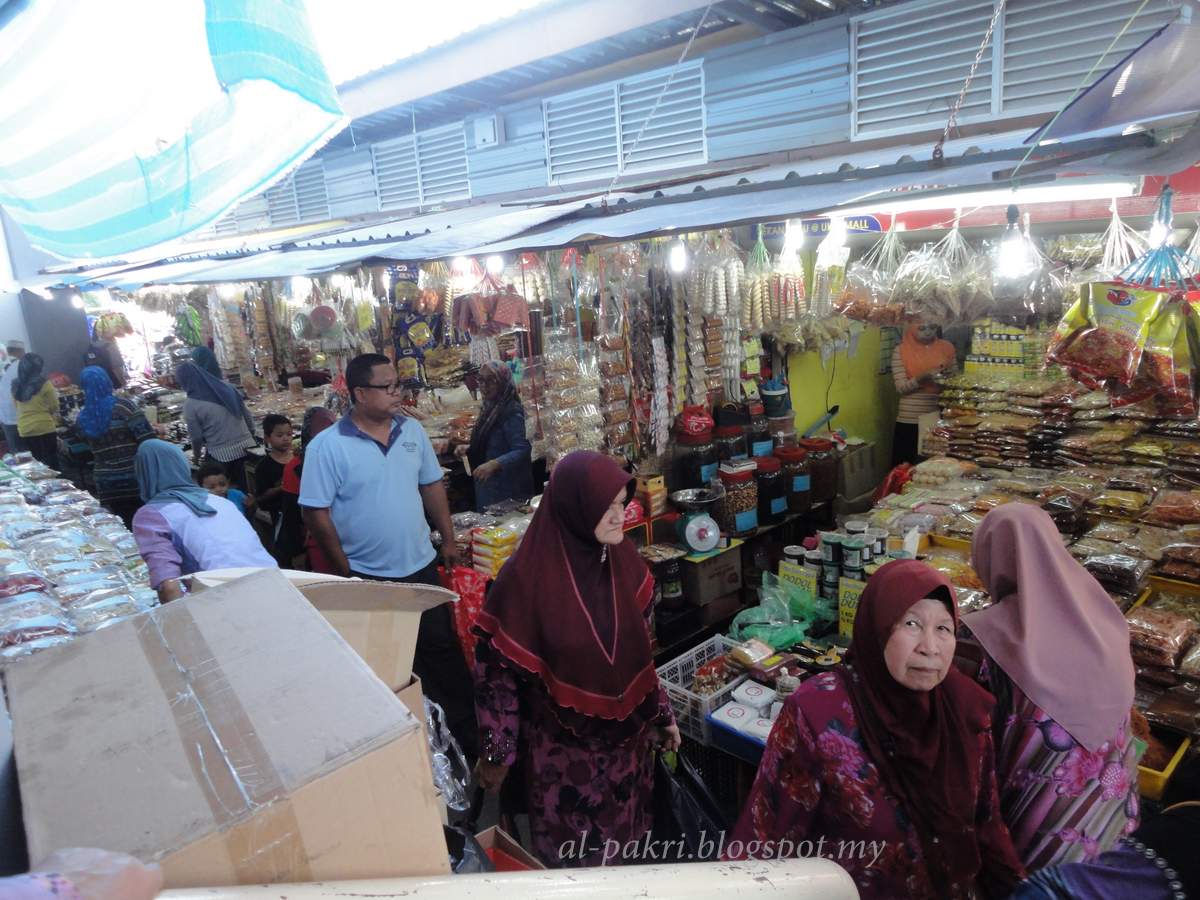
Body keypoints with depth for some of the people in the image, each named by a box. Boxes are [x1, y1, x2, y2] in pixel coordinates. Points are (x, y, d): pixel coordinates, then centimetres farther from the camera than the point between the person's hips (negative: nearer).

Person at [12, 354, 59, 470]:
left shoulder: (16, 386, 2)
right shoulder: (44, 384, -11)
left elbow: (17, 406, 13)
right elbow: (54, 408, -3)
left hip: (25, 430, 5)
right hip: (45, 427, -4)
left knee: (36, 462, 14)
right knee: (51, 461, 4)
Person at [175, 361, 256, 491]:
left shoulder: (191, 404, -11)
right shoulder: (226, 386, 1)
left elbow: (197, 437, -4)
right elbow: (246, 414, 7)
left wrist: (196, 456, 14)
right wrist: (251, 435, 21)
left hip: (221, 455, -5)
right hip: (245, 446, 5)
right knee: (241, 489, 17)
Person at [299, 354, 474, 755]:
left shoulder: (412, 430, -1)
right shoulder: (327, 446, -15)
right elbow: (315, 512, -13)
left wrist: (448, 540, 7)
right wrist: (345, 571, -11)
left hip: (420, 566, 4)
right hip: (368, 577, -4)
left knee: (443, 648, 16)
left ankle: (467, 727, 32)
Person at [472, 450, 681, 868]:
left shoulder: (624, 561, -8)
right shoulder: (527, 577, -24)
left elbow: (639, 649, 4)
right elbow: (497, 671, -15)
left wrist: (660, 712, 9)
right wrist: (496, 753, -9)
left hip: (624, 738, 5)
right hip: (561, 748, -4)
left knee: (622, 843, 24)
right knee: (571, 855, 18)